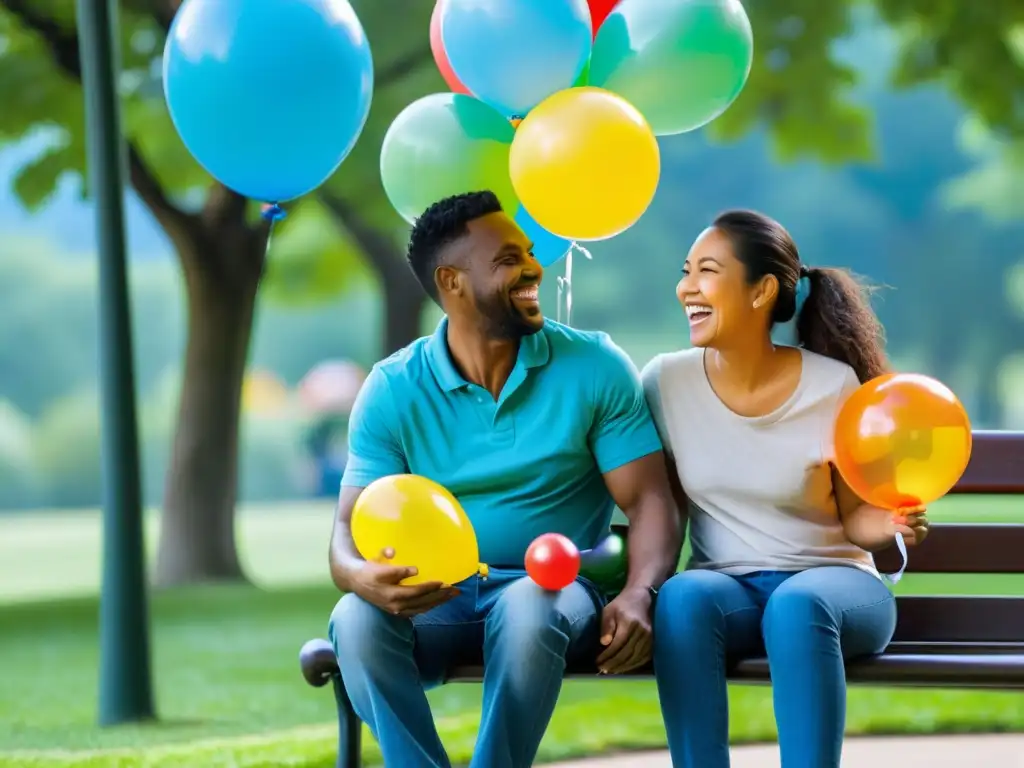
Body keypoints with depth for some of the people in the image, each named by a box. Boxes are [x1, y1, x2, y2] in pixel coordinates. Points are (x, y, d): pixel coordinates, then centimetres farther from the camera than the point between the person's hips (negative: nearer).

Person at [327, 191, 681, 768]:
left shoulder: (595, 367, -2)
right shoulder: (393, 391, 0)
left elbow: (650, 501, -4)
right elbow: (351, 531, -5)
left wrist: (639, 594, -26)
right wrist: (365, 577, -31)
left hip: (555, 588, -1)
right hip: (435, 596, 1)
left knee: (526, 608, -37)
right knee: (358, 620, -31)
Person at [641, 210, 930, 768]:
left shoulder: (834, 386, -7)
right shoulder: (666, 381, -1)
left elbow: (854, 518, 1)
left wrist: (883, 524, -21)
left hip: (830, 580, -2)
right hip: (724, 582, 2)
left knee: (797, 605, -38)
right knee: (683, 596, -35)